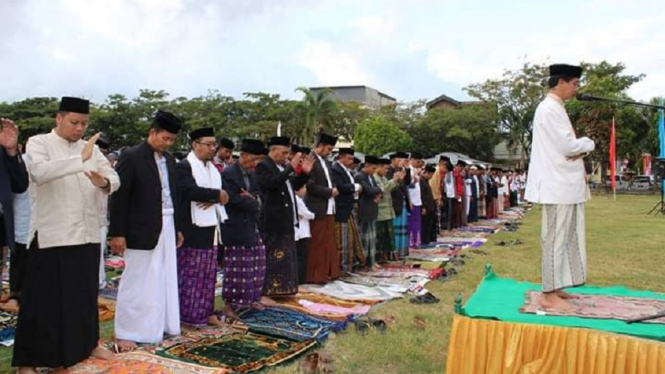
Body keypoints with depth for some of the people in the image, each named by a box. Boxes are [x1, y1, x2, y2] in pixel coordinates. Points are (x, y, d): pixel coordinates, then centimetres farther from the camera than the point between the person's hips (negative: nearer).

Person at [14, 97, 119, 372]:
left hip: (86, 234, 5)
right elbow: (40, 171, -24)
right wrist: (81, 159, -30)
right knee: (44, 298, 0)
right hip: (51, 236, -5)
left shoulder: (91, 148, 11)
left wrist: (103, 182, -17)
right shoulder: (39, 143, -4)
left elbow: (115, 180, 5)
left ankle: (87, 343, 31)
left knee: (85, 293, 15)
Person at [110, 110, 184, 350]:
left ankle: (160, 325, 27)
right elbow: (119, 197, -12)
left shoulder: (169, 159, 10)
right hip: (142, 230, -7)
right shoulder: (131, 157, -10)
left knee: (165, 280, 13)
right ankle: (125, 333, 13)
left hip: (167, 228, 7)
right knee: (137, 282, 1)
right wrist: (117, 233, -14)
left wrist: (178, 228, 16)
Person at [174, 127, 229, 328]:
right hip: (191, 228, -8)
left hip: (210, 227, 8)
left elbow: (223, 192, 9)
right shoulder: (183, 167, -10)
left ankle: (206, 311, 20)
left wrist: (212, 200, -13)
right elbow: (191, 190, -25)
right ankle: (187, 314, 8)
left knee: (208, 273, 12)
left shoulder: (213, 168, 15)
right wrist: (217, 195, -15)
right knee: (190, 273, -1)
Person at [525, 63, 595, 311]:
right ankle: (549, 295, -2)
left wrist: (580, 149, 0)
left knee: (565, 238, 13)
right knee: (555, 239, -7)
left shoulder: (556, 108, 19)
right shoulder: (550, 108, -13)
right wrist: (588, 143, 0)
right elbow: (567, 145, -19)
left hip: (565, 183, 10)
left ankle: (556, 288, 21)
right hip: (558, 185, -10)